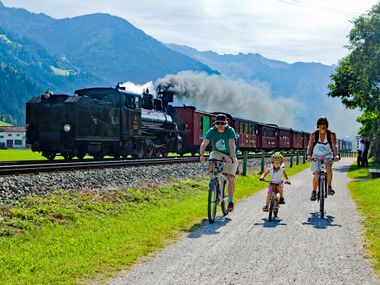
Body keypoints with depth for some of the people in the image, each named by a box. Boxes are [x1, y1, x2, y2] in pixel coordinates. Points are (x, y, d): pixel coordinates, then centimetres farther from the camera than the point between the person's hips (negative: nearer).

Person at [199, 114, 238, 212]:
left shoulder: (230, 130, -21)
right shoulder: (212, 131, -14)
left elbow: (232, 144, -35)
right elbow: (204, 143, -24)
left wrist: (231, 158, -50)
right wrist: (201, 155, -43)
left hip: (229, 156, -1)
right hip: (217, 153, 1)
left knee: (231, 178, -10)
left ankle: (230, 201, 5)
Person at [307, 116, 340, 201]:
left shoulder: (331, 134, -14)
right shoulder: (313, 135, -14)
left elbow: (334, 146, -22)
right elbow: (310, 146, -21)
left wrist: (336, 154, -40)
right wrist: (309, 155, -39)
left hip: (327, 155, 0)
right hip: (316, 156, 0)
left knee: (328, 166, -32)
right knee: (316, 175, -12)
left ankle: (329, 188, -21)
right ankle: (314, 192, 9)